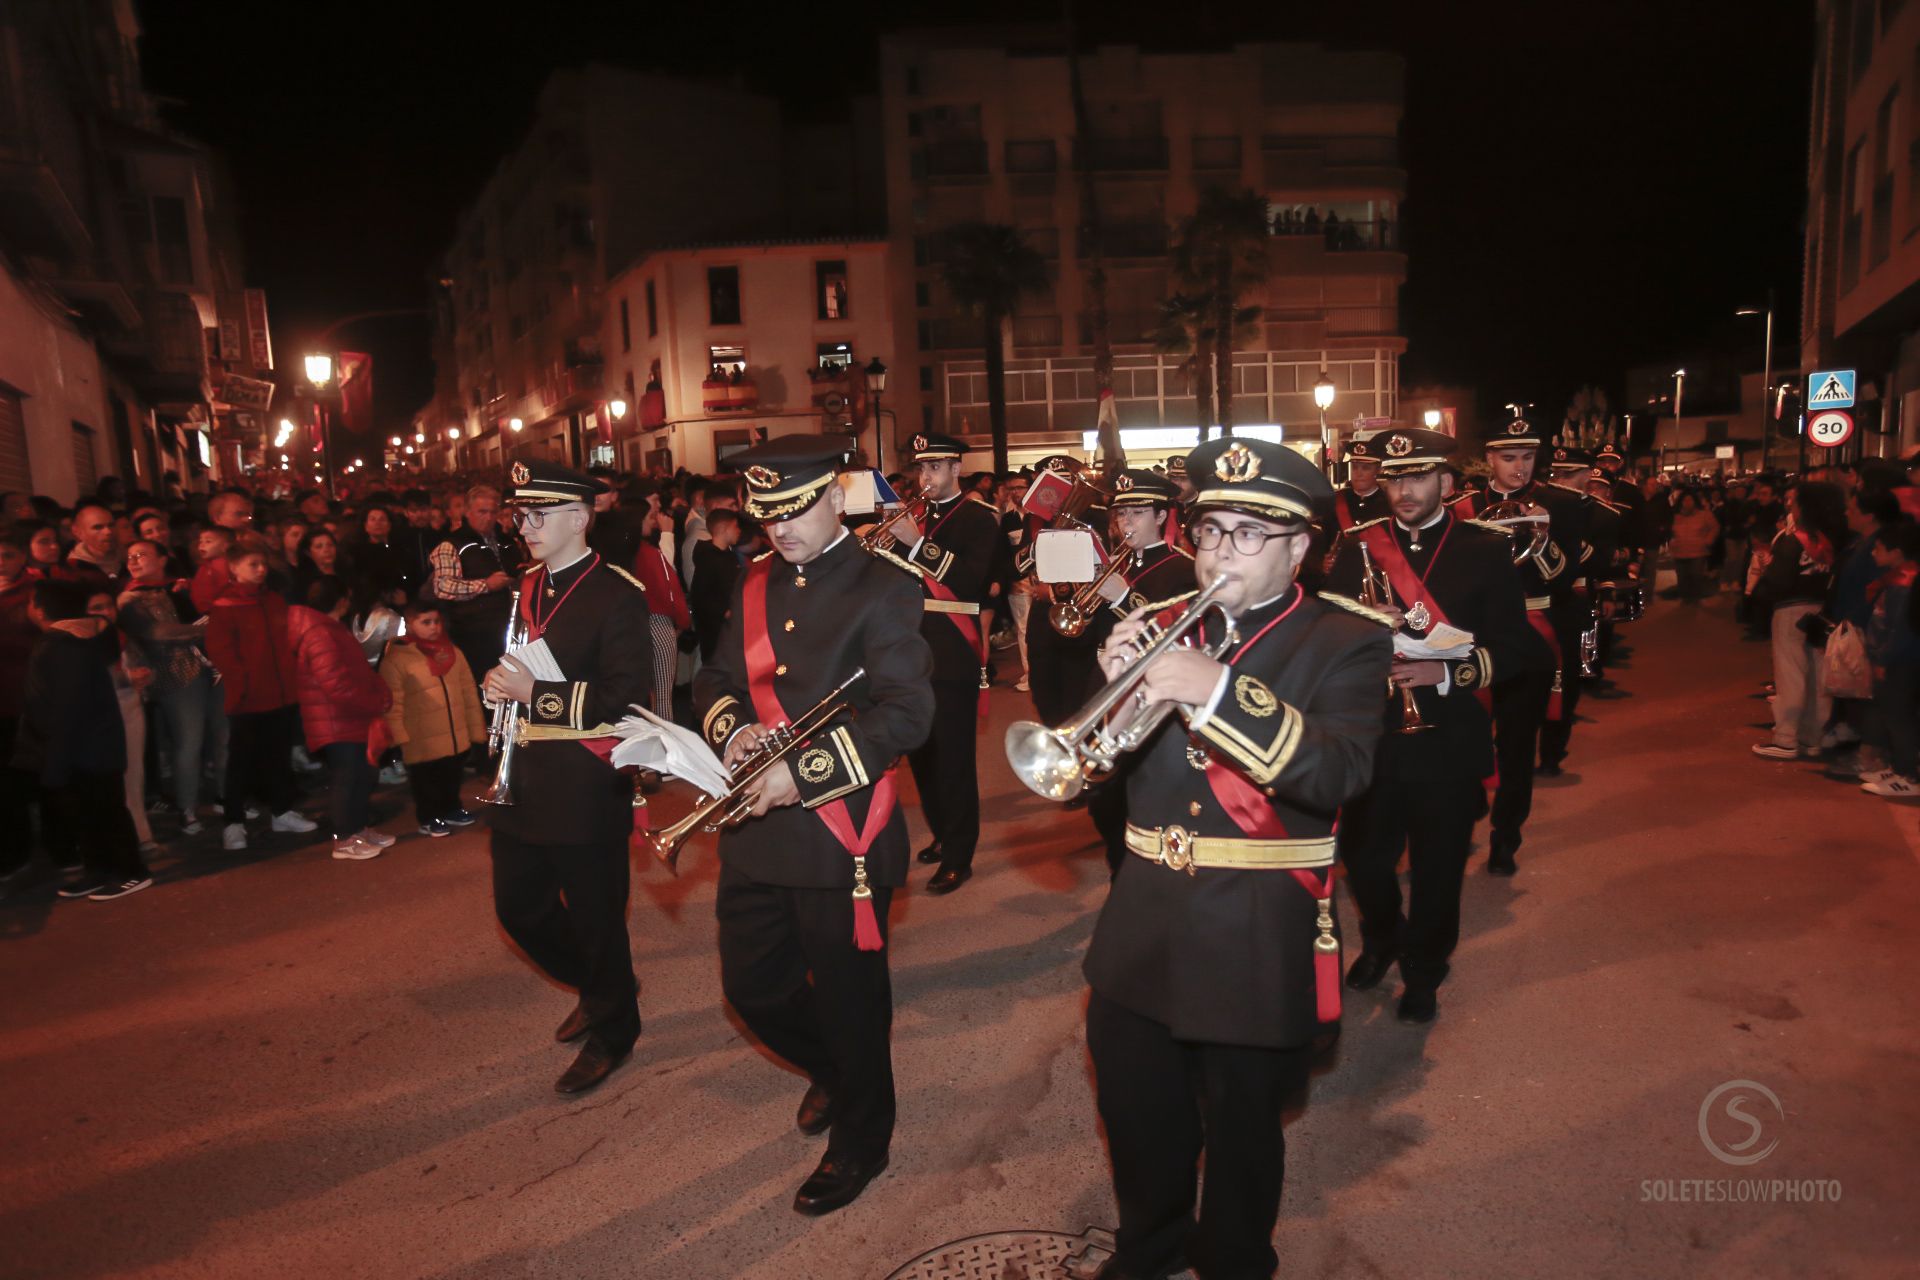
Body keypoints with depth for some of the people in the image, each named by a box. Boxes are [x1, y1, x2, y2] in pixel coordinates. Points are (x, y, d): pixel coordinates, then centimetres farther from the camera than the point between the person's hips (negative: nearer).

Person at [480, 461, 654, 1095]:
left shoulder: (618, 595, -13)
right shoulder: (525, 588, 11)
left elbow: (626, 697, -18)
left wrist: (538, 695, -24)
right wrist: (498, 683, 4)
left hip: (587, 788, -8)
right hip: (521, 781, 8)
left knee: (595, 919, 5)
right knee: (519, 907, 17)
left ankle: (612, 1030, 29)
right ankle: (597, 986, 42)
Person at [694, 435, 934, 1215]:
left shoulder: (882, 589, -10)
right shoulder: (757, 584, 10)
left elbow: (907, 711, -19)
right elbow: (715, 679, 15)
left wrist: (805, 771, -25)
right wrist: (731, 727, -8)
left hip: (841, 833, -6)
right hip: (756, 828, 7)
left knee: (847, 995, 8)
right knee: (752, 985, 16)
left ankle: (860, 1139, 33)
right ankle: (829, 1072, 46)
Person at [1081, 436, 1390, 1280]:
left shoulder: (1344, 641, -7)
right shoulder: (1162, 625, 4)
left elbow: (1340, 771, -24)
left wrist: (1215, 691, -34)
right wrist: (1116, 686, -18)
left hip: (1258, 942, -4)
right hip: (1144, 925, 4)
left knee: (1242, 1131, 16)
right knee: (1136, 1118, 21)